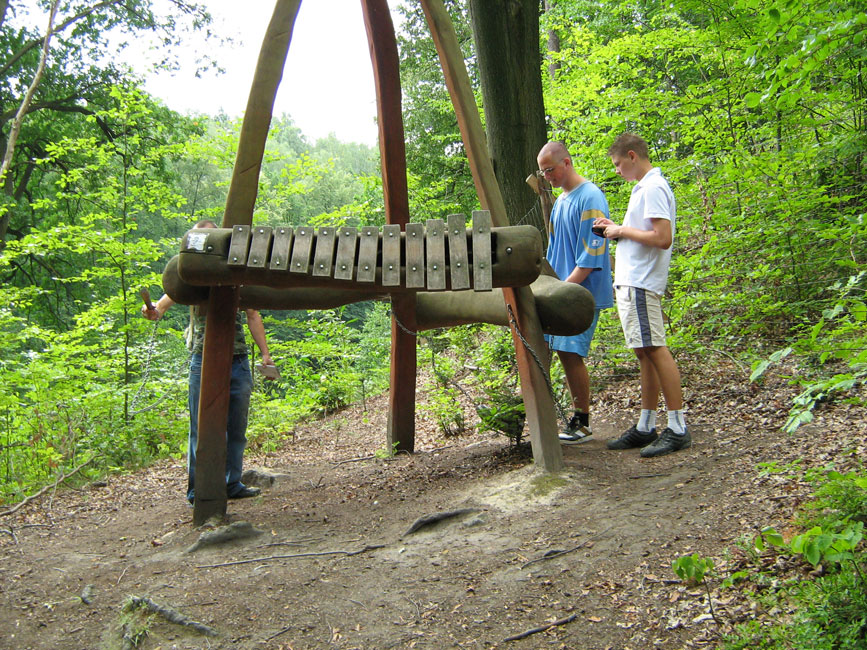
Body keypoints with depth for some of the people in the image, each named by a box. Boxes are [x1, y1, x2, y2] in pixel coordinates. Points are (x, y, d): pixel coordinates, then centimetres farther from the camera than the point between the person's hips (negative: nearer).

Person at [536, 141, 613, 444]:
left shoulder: (590, 198, -12)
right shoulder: (560, 200, 16)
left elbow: (592, 254, -18)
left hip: (583, 292, -9)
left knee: (571, 354, -9)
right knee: (565, 352, 9)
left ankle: (582, 423, 3)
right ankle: (578, 415, 20)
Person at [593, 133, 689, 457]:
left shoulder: (653, 188, -11)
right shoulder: (643, 187, 20)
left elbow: (662, 238, -21)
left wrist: (623, 230, -11)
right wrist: (616, 228, 12)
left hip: (641, 282, -11)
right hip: (630, 282, 11)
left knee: (654, 349, -10)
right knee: (644, 352, 11)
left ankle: (677, 428, -5)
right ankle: (645, 427, 17)